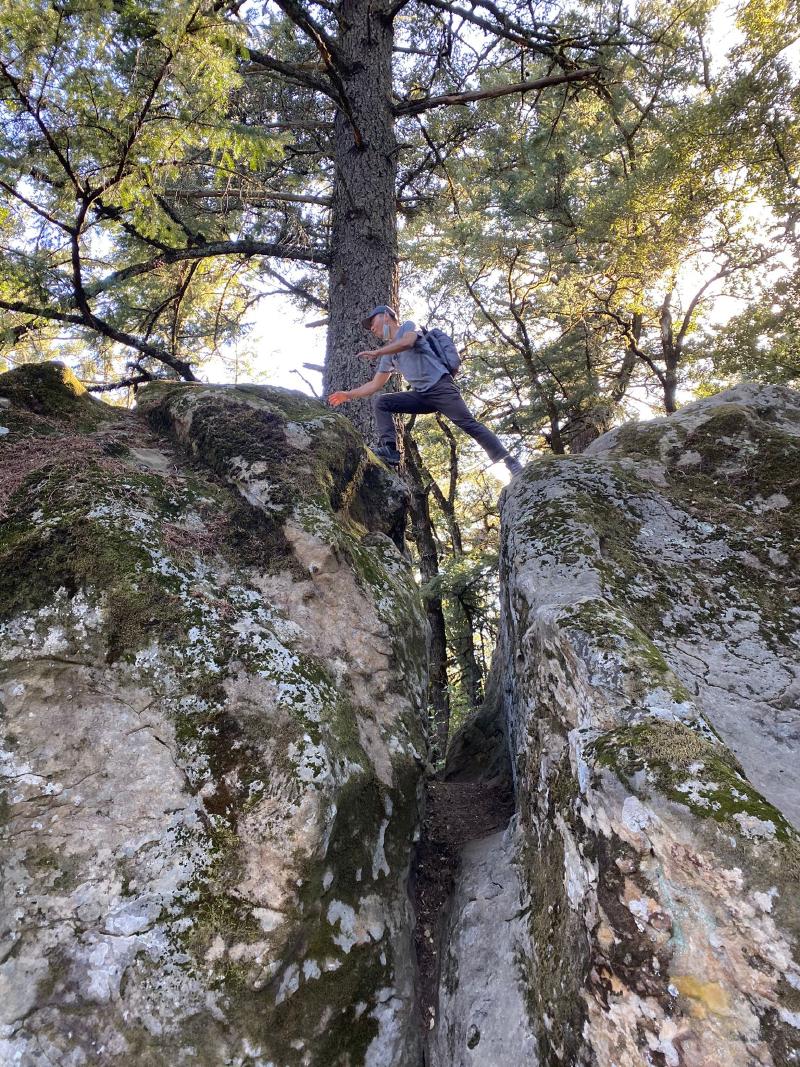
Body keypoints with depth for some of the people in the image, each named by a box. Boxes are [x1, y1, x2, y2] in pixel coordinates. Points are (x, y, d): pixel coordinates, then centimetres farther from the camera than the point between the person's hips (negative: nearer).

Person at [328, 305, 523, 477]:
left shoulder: (408, 327, 7)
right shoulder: (388, 354, 26)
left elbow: (407, 342, -18)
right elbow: (376, 384, 27)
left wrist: (375, 353, -14)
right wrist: (349, 394, 24)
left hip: (440, 386, -7)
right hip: (420, 395, 7)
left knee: (469, 424, -20)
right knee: (380, 402, -5)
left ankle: (510, 463, -22)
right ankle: (389, 449, -20)